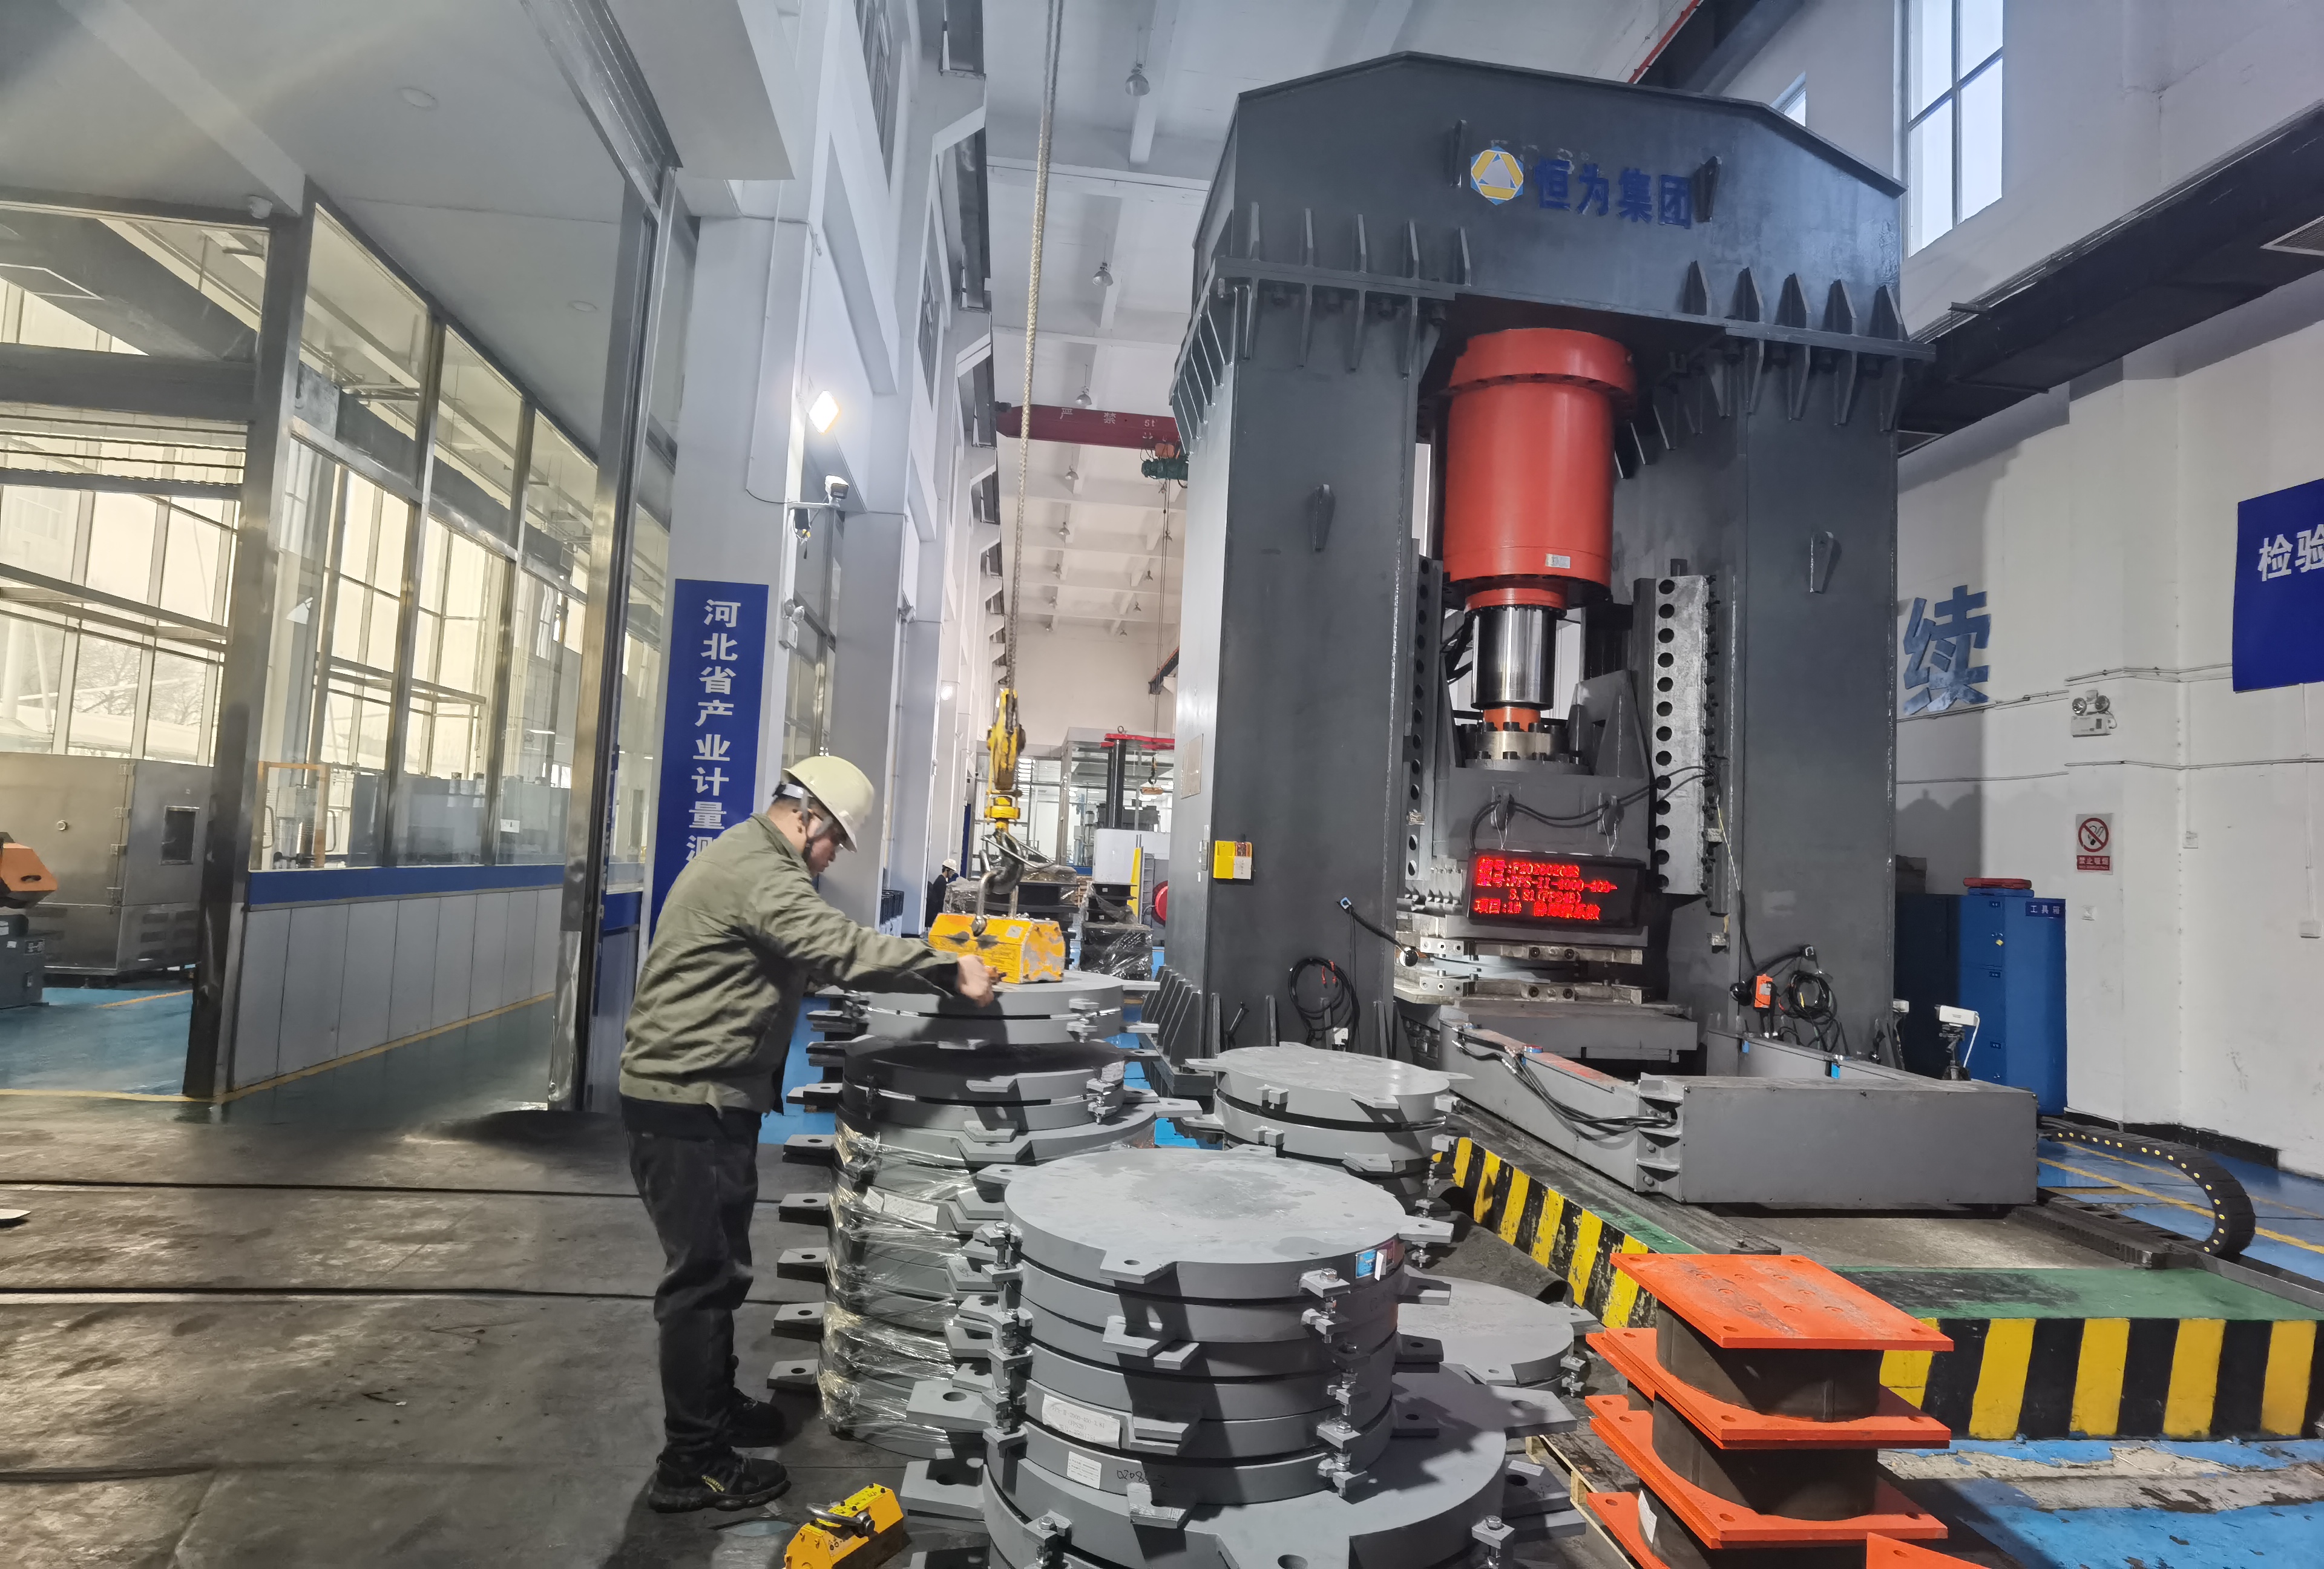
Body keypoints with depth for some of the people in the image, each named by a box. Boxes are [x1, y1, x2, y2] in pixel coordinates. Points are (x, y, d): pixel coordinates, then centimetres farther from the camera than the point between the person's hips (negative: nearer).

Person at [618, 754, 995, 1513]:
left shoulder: (748, 857, 15)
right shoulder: (756, 872, -20)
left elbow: (809, 955, 17)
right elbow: (839, 946, -33)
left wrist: (930, 968, 10)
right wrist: (948, 968, -31)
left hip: (701, 1097, 11)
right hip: (689, 1101, -11)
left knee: (718, 1266, 21)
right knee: (704, 1275, -1)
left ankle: (716, 1408, 36)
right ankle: (692, 1464, 11)